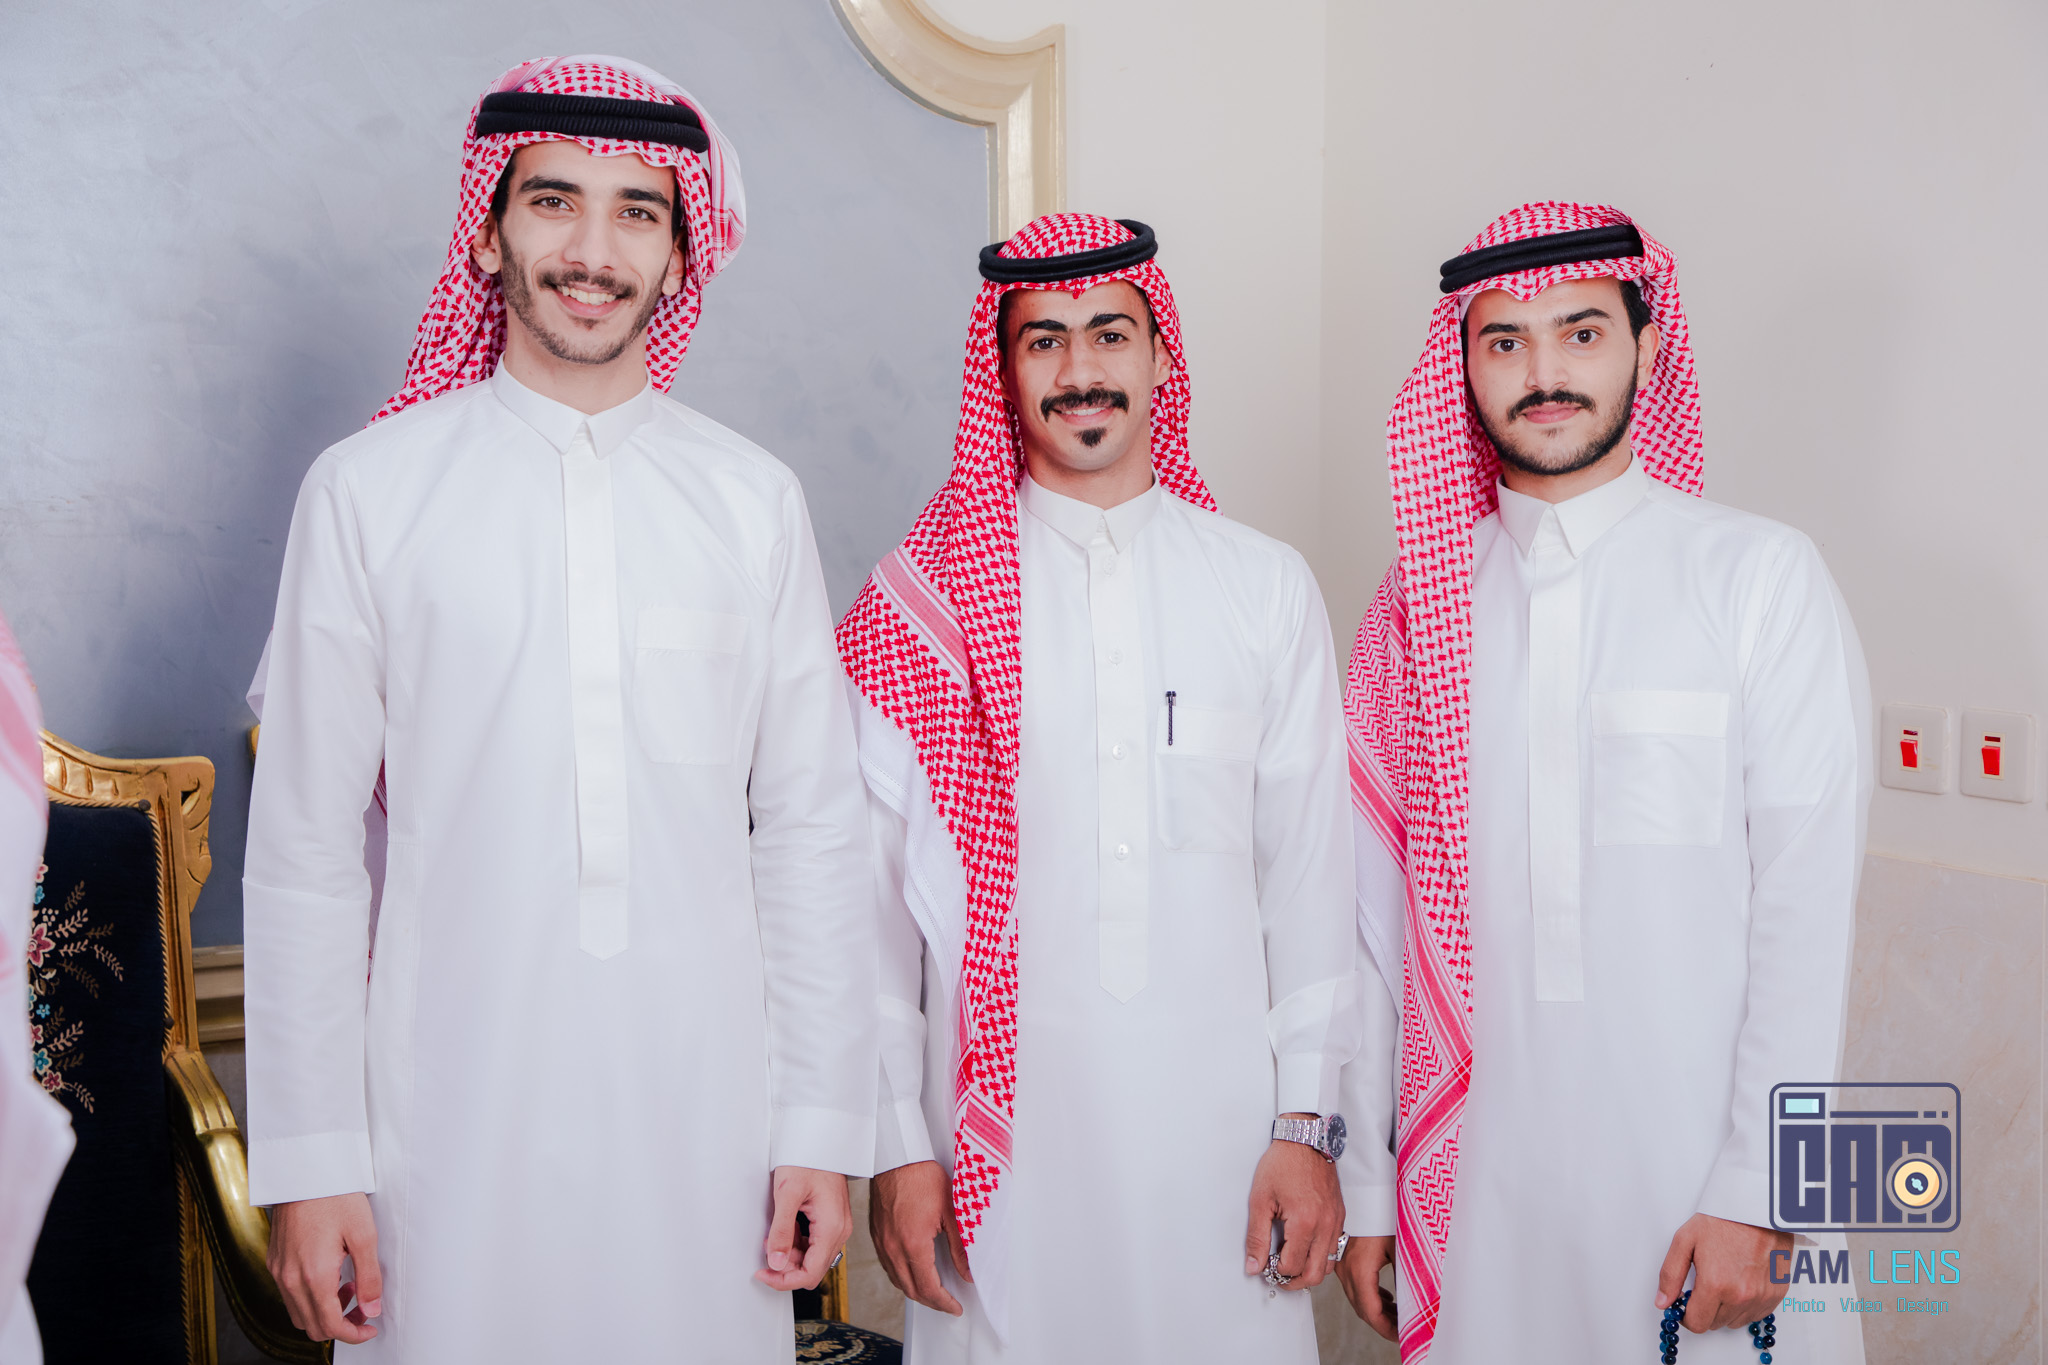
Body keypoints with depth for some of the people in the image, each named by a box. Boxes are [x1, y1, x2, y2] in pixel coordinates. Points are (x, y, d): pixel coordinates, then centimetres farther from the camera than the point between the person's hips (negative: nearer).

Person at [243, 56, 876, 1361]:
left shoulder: (757, 500, 2)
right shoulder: (367, 490, -1)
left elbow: (813, 834, 4)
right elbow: (305, 851, 0)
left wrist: (825, 1124, 2)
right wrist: (308, 1158, -2)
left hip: (705, 1108, 1)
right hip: (453, 1111, -1)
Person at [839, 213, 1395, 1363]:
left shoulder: (1270, 588, 5)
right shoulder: (925, 596, 1)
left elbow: (1312, 870, 5)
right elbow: (875, 885, 1)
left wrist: (1312, 1121, 2)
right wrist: (897, 1141, -2)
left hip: (1221, 1120, 1)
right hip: (999, 1127, -1)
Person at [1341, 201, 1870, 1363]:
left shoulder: (1763, 577, -5)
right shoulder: (1423, 595, 3)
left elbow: (1807, 906, -8)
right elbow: (1377, 896, 4)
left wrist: (1754, 1192, -11)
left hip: (1693, 1161, -2)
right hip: (1473, 1165, 3)